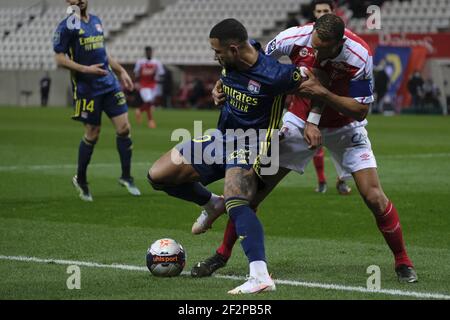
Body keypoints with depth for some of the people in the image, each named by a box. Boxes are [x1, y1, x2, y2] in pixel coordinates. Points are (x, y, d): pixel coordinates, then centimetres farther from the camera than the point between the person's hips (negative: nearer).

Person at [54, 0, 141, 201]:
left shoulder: (96, 21, 14)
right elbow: (59, 59, -11)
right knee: (92, 134, 0)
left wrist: (121, 72, 20)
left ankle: (126, 177, 11)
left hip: (109, 84, 6)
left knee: (124, 127, -2)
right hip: (87, 89, -6)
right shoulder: (67, 26, -8)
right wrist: (86, 69, -20)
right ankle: (80, 180, 21)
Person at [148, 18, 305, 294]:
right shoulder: (230, 64, -6)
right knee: (157, 176, 5)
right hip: (221, 138, 8)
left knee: (236, 203, -35)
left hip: (249, 147, -8)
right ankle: (212, 204, 30)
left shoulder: (272, 75, -27)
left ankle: (261, 277, -48)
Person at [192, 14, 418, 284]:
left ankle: (402, 262, 8)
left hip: (345, 127, -2)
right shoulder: (294, 38, -25)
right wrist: (225, 85, -19)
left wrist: (322, 92, -37)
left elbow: (360, 110, -25)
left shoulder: (360, 55, -31)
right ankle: (222, 254, 11)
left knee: (374, 196, -13)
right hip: (301, 119, 2)